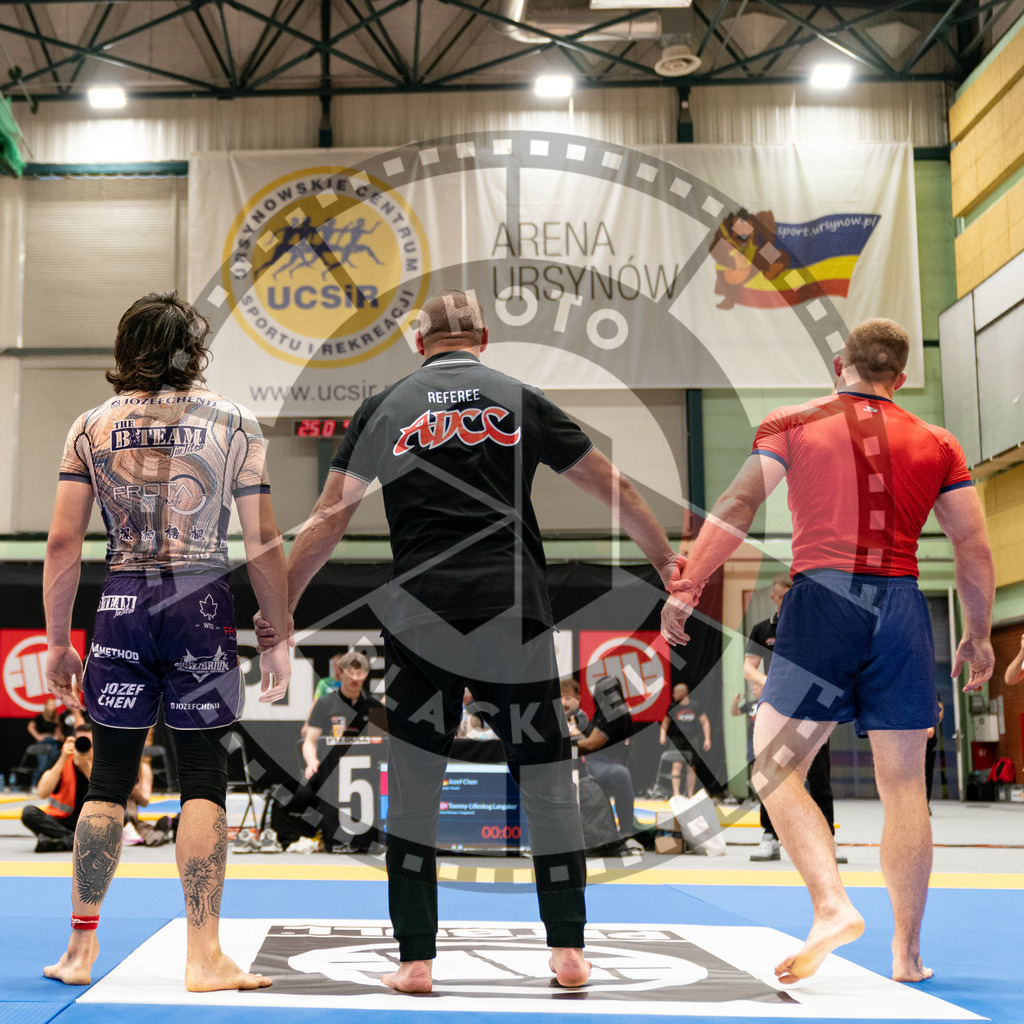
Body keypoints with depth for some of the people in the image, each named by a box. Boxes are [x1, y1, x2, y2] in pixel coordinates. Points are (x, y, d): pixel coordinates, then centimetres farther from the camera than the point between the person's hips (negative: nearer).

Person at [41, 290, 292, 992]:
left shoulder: (91, 427, 6)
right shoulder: (233, 422, 2)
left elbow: (63, 544, 2)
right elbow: (264, 546, -1)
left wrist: (58, 644, 9)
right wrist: (280, 640, 5)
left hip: (122, 604, 2)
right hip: (203, 602, -2)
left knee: (109, 781, 11)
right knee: (204, 780, 3)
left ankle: (81, 948, 18)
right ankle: (204, 954, 4)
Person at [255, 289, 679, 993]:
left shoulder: (384, 409, 10)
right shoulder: (521, 400, 8)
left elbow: (329, 520, 9)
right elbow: (614, 490, 13)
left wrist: (283, 601, 19)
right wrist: (666, 557, 26)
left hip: (419, 616, 1)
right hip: (515, 613, 0)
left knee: (413, 791, 8)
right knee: (548, 782, 10)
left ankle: (416, 960, 10)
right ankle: (568, 951, 13)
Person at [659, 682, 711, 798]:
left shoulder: (695, 706, 2)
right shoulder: (673, 707, 0)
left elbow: (705, 722, 9)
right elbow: (665, 721, 7)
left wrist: (707, 739, 3)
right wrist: (663, 734, -11)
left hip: (691, 742, 1)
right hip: (676, 741, -1)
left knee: (691, 769, 4)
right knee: (676, 766, -14)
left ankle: (690, 795, 14)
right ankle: (676, 794, -18)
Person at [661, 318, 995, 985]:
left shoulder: (793, 425, 7)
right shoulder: (937, 444, 14)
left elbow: (738, 507, -4)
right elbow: (975, 547, 10)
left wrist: (685, 589, -3)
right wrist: (978, 635, 20)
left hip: (823, 599, -3)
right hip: (902, 608, 3)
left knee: (775, 770, 5)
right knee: (904, 786, 9)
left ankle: (832, 906, -12)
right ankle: (907, 952, 14)